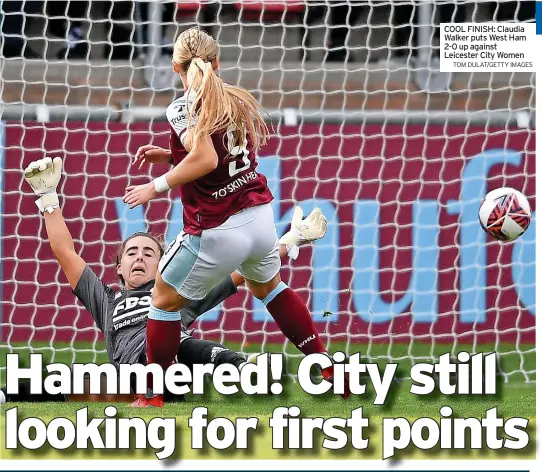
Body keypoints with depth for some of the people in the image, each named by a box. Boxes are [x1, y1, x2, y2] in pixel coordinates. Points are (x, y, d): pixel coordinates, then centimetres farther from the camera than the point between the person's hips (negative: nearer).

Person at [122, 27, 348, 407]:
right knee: (269, 287, 33)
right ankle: (329, 366, 34)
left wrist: (158, 186, -14)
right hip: (261, 218, 6)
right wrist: (170, 155, 15)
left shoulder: (183, 108, -11)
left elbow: (206, 161, -25)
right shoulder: (240, 100, 9)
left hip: (218, 231, -6)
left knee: (165, 300, 13)